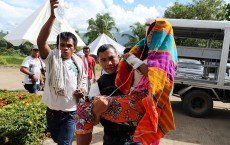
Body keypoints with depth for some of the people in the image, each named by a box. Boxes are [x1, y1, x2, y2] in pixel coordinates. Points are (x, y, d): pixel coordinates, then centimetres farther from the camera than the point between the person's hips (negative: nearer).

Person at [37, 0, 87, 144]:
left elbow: (83, 79, 14)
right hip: (52, 112, 1)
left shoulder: (79, 63, -2)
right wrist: (53, 16, -41)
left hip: (70, 114, -1)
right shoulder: (52, 58, -11)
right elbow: (41, 41, -30)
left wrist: (83, 89, -11)